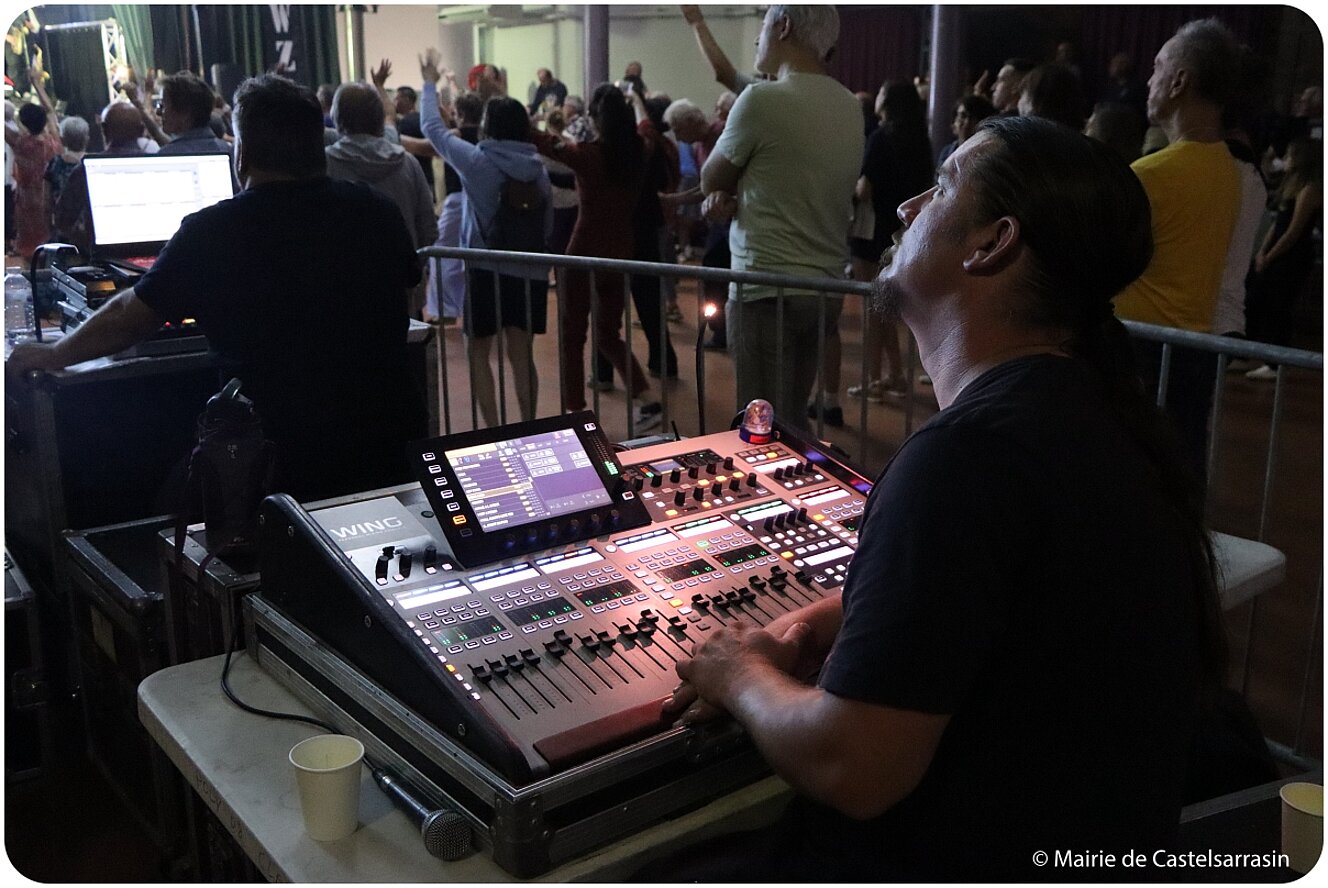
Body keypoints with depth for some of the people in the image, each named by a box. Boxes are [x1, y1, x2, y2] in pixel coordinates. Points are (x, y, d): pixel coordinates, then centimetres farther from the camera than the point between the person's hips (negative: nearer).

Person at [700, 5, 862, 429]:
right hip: (826, 286, 7)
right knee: (793, 420, 16)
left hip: (768, 289, -7)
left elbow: (710, 181, 0)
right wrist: (733, 196, 2)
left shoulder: (763, 99, -13)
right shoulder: (851, 107, 9)